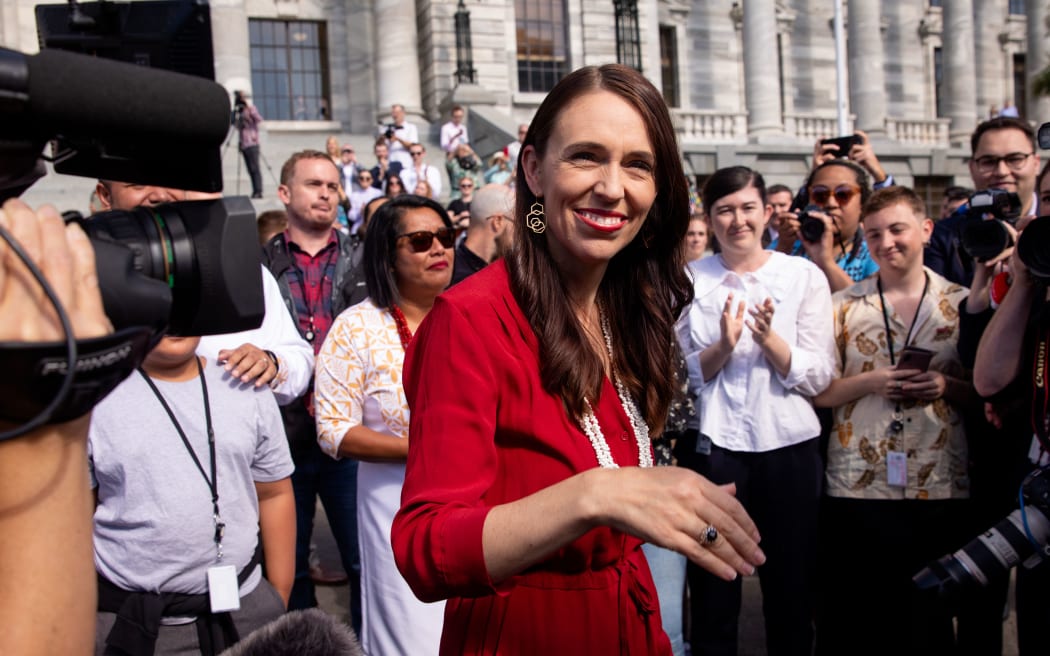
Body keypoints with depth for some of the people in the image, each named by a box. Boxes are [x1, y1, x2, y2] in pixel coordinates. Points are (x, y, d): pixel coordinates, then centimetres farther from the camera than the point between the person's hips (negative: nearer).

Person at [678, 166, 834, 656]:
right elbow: (680, 376, -2)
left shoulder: (805, 275, 0)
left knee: (791, 585, 12)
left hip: (790, 445, 0)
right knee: (712, 587, 9)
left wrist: (769, 338, -20)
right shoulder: (688, 279, 1)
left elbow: (818, 377, -5)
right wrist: (723, 347, -18)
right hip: (714, 445, 0)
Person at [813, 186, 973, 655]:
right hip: (855, 486, 0)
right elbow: (817, 391, 3)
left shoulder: (963, 303, 5)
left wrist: (945, 386, -11)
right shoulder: (844, 306, 4)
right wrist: (872, 381, -13)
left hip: (939, 487, 1)